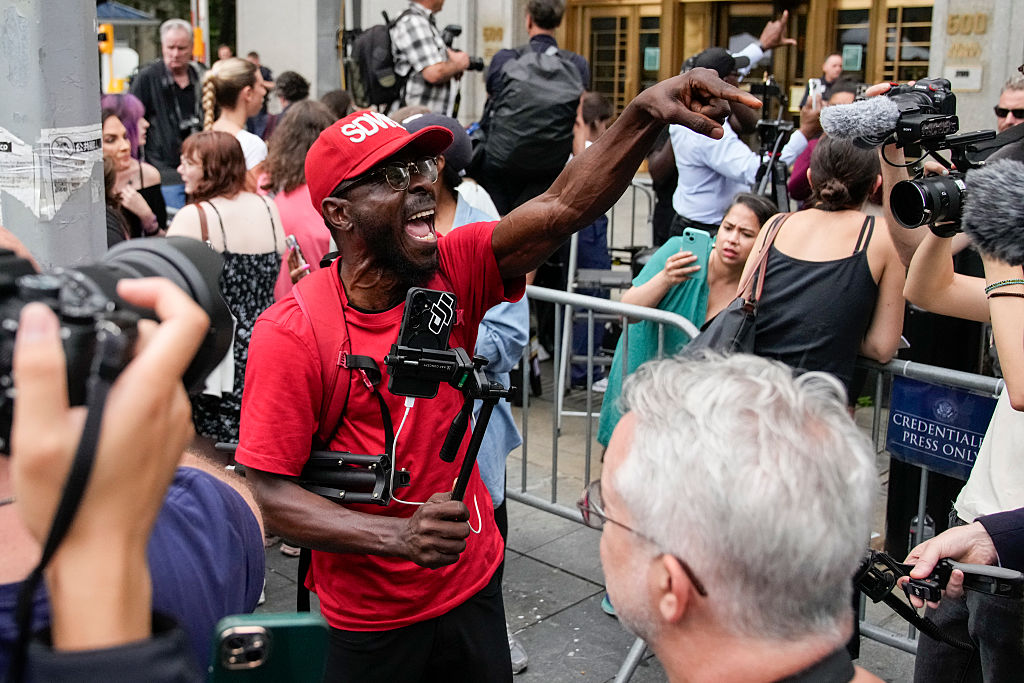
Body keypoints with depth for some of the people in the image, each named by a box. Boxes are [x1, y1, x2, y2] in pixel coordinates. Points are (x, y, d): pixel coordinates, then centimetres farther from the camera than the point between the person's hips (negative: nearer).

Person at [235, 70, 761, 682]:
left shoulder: (455, 271, -10)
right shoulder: (292, 333, -20)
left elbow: (563, 207, -23)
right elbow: (267, 492, -20)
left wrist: (647, 113, -38)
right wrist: (399, 536, -31)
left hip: (472, 586, 4)